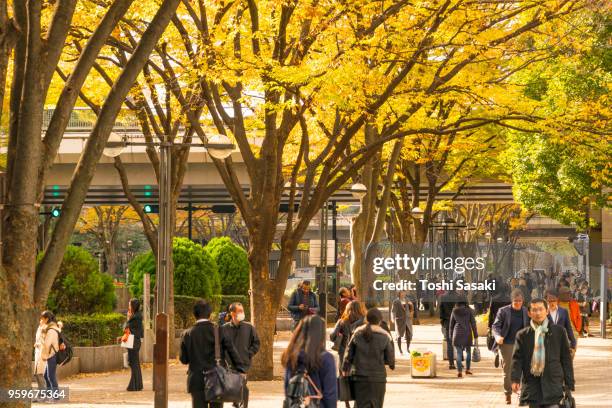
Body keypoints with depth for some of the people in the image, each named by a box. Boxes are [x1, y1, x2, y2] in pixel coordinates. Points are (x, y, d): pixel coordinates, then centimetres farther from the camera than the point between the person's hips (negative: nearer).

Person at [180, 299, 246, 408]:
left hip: (197, 381, 0)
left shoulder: (187, 334, -1)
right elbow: (231, 350, -8)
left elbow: (183, 359, 4)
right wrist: (240, 369, -6)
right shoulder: (218, 331, -5)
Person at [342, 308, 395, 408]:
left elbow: (349, 354, 4)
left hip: (360, 377, 1)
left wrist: (345, 369, 18)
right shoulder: (385, 337, -7)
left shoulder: (357, 334, -2)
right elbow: (390, 359, -3)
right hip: (378, 377, -1)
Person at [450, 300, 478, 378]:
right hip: (467, 333, 0)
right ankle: (467, 369, 19)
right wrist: (475, 334, 4)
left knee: (458, 352, 0)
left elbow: (451, 324, 10)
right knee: (468, 351, 16)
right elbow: (473, 323, -1)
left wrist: (451, 335, 18)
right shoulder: (469, 311, -1)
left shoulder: (454, 311, 4)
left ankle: (459, 371, -9)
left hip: (457, 333, 0)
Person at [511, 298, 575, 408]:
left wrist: (569, 384, 4)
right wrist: (515, 379, -12)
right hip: (531, 383, 2)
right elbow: (517, 358, 3)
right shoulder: (522, 335, 7)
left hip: (553, 382, -2)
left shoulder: (559, 331, 5)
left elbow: (566, 358, 7)